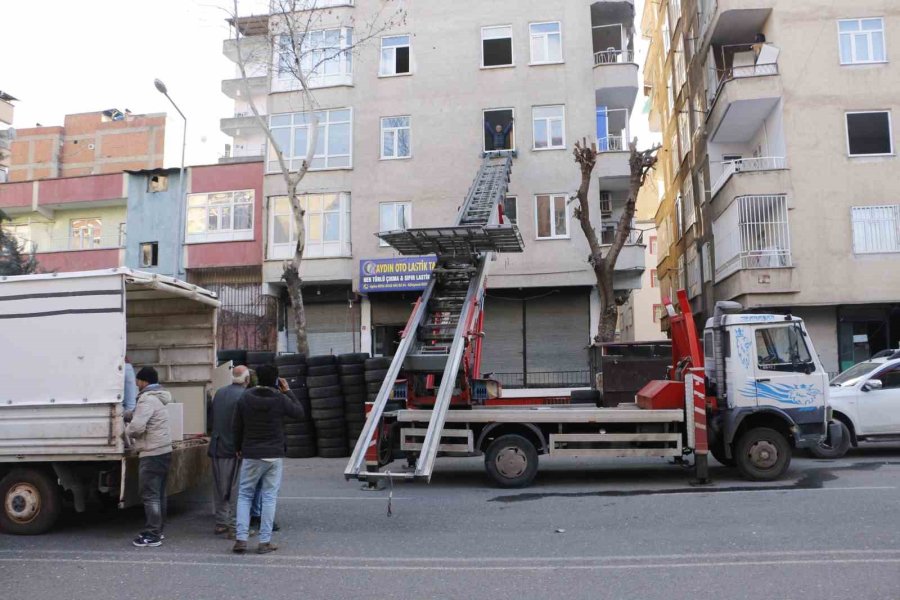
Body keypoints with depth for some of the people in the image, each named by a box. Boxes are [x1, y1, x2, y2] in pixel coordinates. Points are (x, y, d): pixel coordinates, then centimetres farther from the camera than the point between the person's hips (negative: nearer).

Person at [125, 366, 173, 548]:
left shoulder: (147, 399, -16)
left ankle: (152, 535, 0)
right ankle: (157, 530, 24)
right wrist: (129, 416, 13)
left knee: (150, 495, -4)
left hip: (152, 455, -10)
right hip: (164, 451, 10)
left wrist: (127, 431, -5)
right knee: (159, 494, 15)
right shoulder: (159, 397, 15)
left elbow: (137, 426, -25)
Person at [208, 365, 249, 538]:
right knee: (236, 489, 2)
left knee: (219, 488, 16)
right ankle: (234, 527, 5)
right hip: (235, 448, -6)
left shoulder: (219, 392, 5)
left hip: (217, 447, 6)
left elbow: (211, 418, 13)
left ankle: (220, 523, 25)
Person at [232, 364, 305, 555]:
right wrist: (288, 392, 7)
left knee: (244, 496, 13)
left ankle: (241, 538, 6)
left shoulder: (245, 398, -3)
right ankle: (265, 542, 6)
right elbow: (300, 413, 4)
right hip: (274, 456, -1)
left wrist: (238, 448, 18)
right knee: (269, 498, 4)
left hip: (250, 455, 1)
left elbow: (237, 426, 4)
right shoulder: (280, 399, -10)